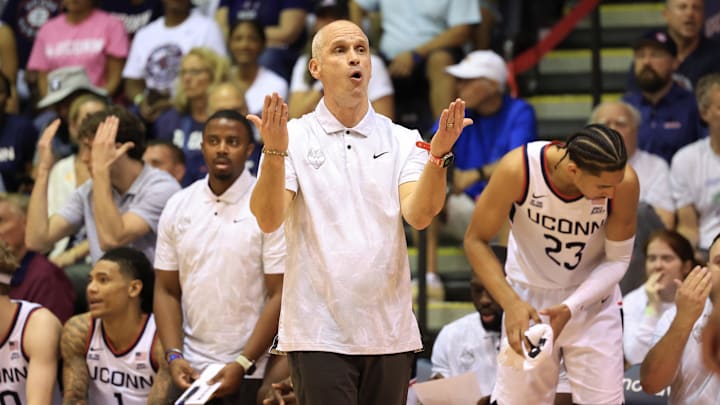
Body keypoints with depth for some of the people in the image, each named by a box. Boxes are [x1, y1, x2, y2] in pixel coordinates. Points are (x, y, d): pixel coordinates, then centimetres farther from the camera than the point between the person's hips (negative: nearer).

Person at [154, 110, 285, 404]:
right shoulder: (177, 207, 8)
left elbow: (280, 294, -9)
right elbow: (166, 291, 10)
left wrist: (243, 364, -15)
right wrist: (174, 356, -4)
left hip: (252, 372, -3)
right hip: (192, 369, 4)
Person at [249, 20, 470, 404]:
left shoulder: (403, 140, 7)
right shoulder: (293, 137, 1)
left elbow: (418, 214, -8)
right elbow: (268, 220, -11)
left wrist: (438, 154, -24)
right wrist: (275, 151, -27)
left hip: (390, 335, 3)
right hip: (318, 334, -3)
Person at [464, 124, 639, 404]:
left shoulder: (624, 181, -23)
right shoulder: (518, 170, -27)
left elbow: (617, 260, -10)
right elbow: (476, 240, -15)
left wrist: (571, 308, -25)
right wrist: (511, 303, -27)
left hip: (591, 299, 1)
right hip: (528, 299, 0)